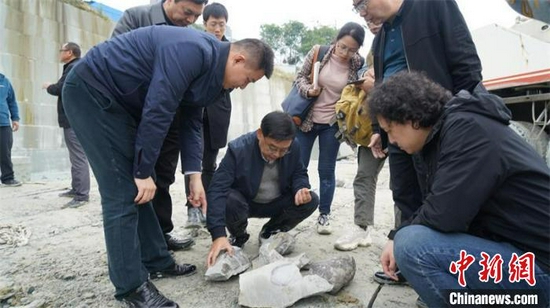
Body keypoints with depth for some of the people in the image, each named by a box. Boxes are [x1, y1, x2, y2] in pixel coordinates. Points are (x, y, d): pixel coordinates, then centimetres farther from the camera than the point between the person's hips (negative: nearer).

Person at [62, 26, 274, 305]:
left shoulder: (209, 67, 7)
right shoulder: (193, 52, -24)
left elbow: (190, 122, 10)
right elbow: (157, 111, -26)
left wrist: (195, 175, 4)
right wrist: (143, 172, -18)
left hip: (116, 98, 10)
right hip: (91, 91, -10)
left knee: (139, 190, 9)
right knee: (124, 192, -11)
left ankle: (157, 263, 20)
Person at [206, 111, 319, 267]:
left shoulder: (294, 146, -17)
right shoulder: (238, 149, -29)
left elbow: (299, 173, 1)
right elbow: (217, 190, -35)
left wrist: (301, 189, -26)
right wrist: (219, 235, -45)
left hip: (277, 203, 3)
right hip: (243, 203, -3)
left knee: (311, 200, -19)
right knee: (230, 201, -36)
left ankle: (270, 232, 8)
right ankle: (238, 237, 2)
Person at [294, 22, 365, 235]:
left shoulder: (358, 65, -7)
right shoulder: (318, 53, -8)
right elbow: (300, 77, 0)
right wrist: (308, 90, -19)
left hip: (332, 124, 0)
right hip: (306, 120, 0)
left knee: (326, 171, 7)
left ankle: (324, 215, 21)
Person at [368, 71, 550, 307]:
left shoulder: (467, 128, -21)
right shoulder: (445, 131, 8)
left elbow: (443, 215, -27)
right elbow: (439, 207, 14)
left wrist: (401, 239, -7)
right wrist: (397, 238, 5)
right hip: (509, 245, 10)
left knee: (412, 245, -23)